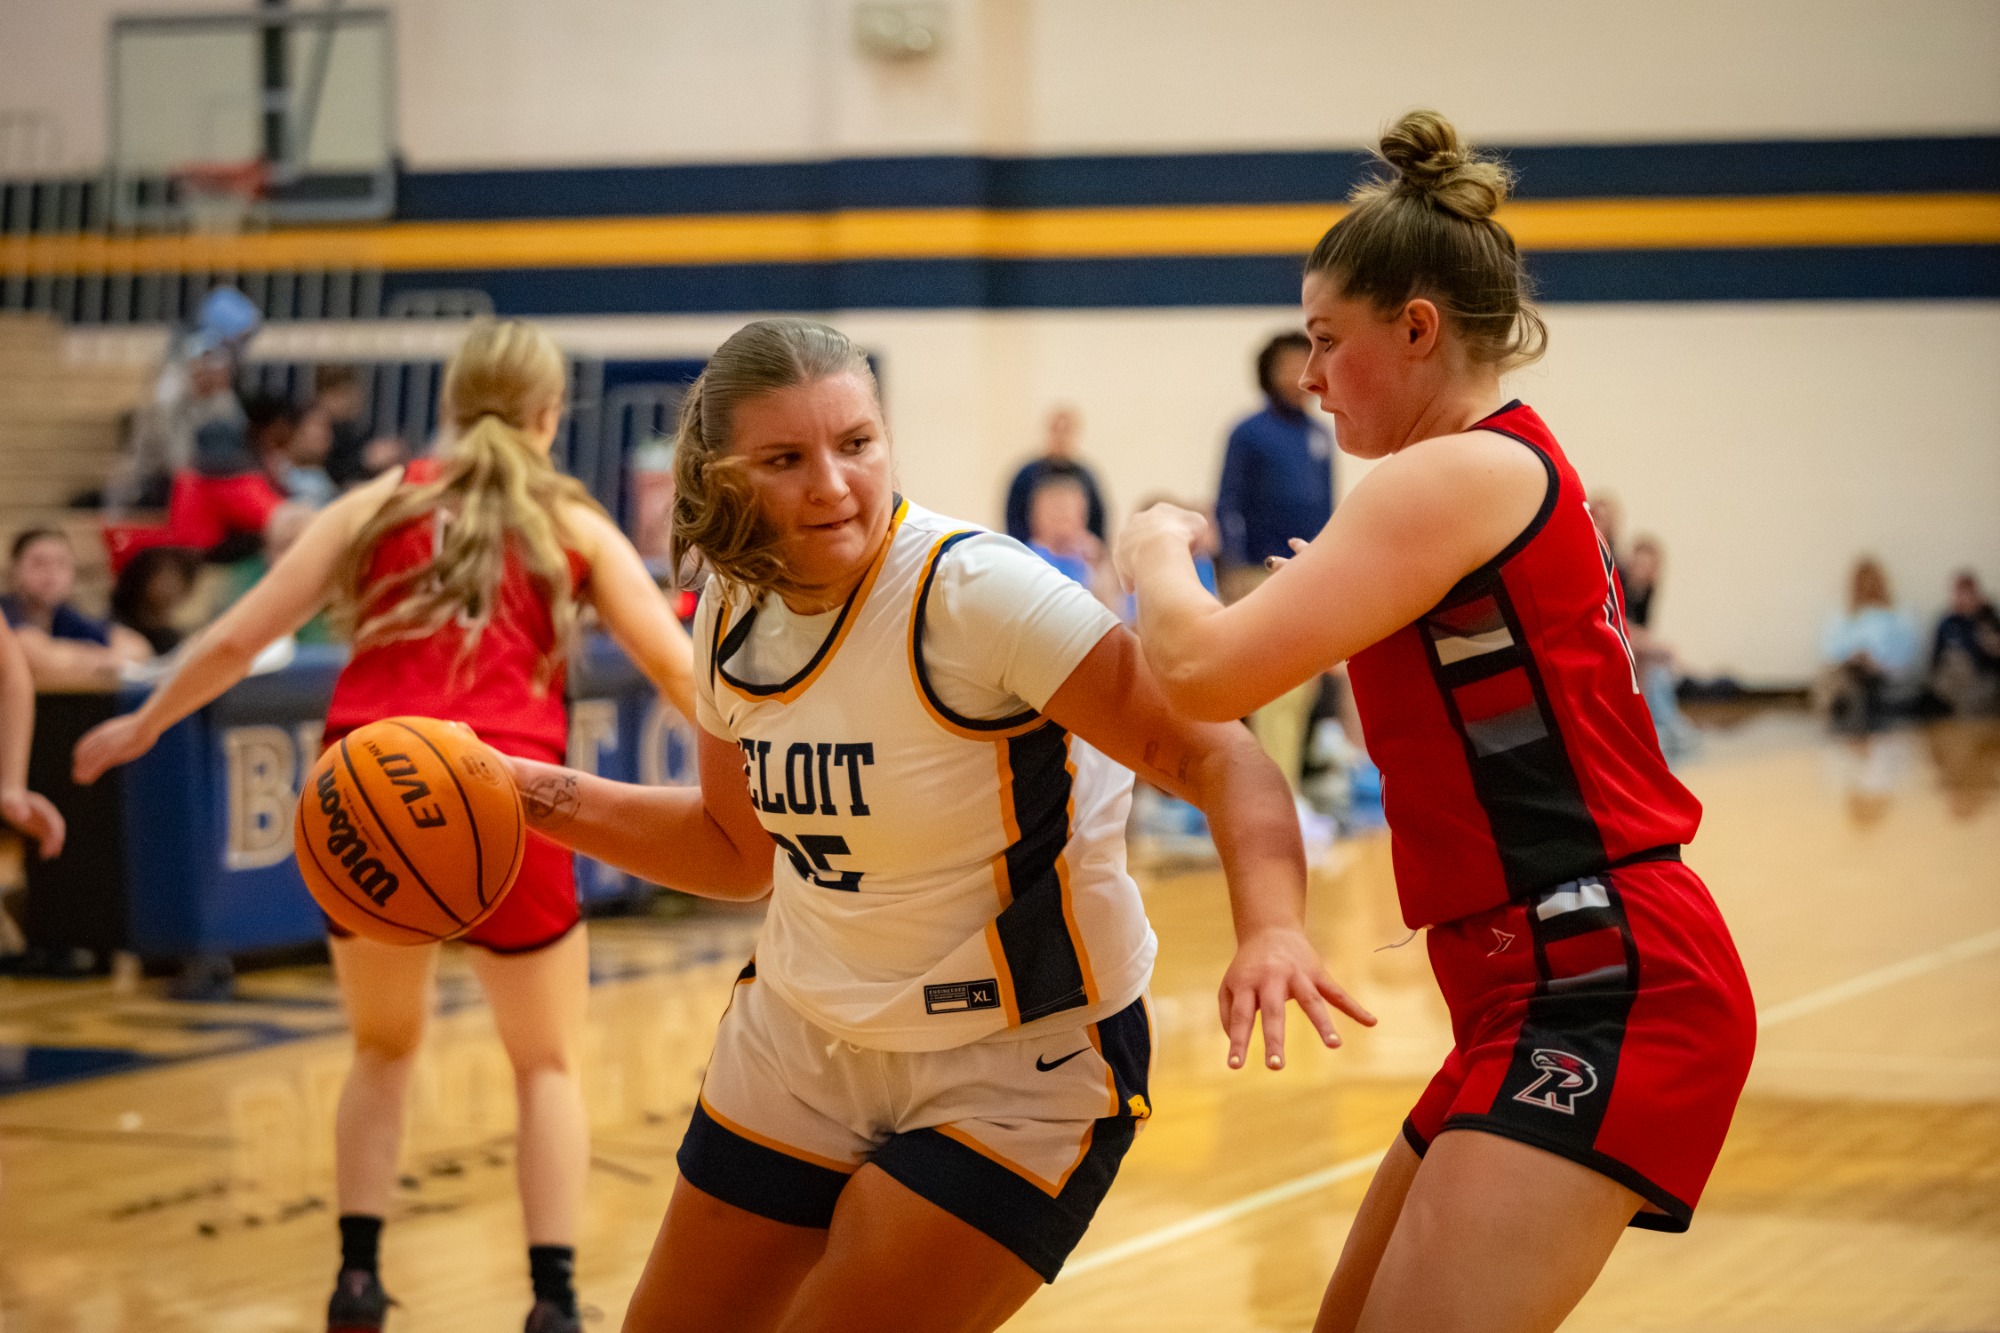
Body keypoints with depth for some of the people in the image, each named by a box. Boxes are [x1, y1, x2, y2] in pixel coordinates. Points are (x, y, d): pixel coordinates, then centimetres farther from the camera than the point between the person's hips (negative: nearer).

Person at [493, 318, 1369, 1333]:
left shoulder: (974, 591, -23)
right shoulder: (734, 613, -2)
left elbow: (1217, 758, -26)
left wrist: (1269, 930, -44)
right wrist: (539, 796, 3)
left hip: (1018, 1071, -6)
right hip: (800, 1041, 7)